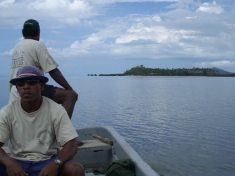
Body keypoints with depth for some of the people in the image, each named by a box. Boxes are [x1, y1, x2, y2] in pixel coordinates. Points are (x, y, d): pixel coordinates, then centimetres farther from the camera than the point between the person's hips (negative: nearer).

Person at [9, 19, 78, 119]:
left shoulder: (16, 47, 19)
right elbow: (53, 72, -10)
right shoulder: (37, 45, -4)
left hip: (14, 98, 9)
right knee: (71, 95, -15)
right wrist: (70, 89, -4)